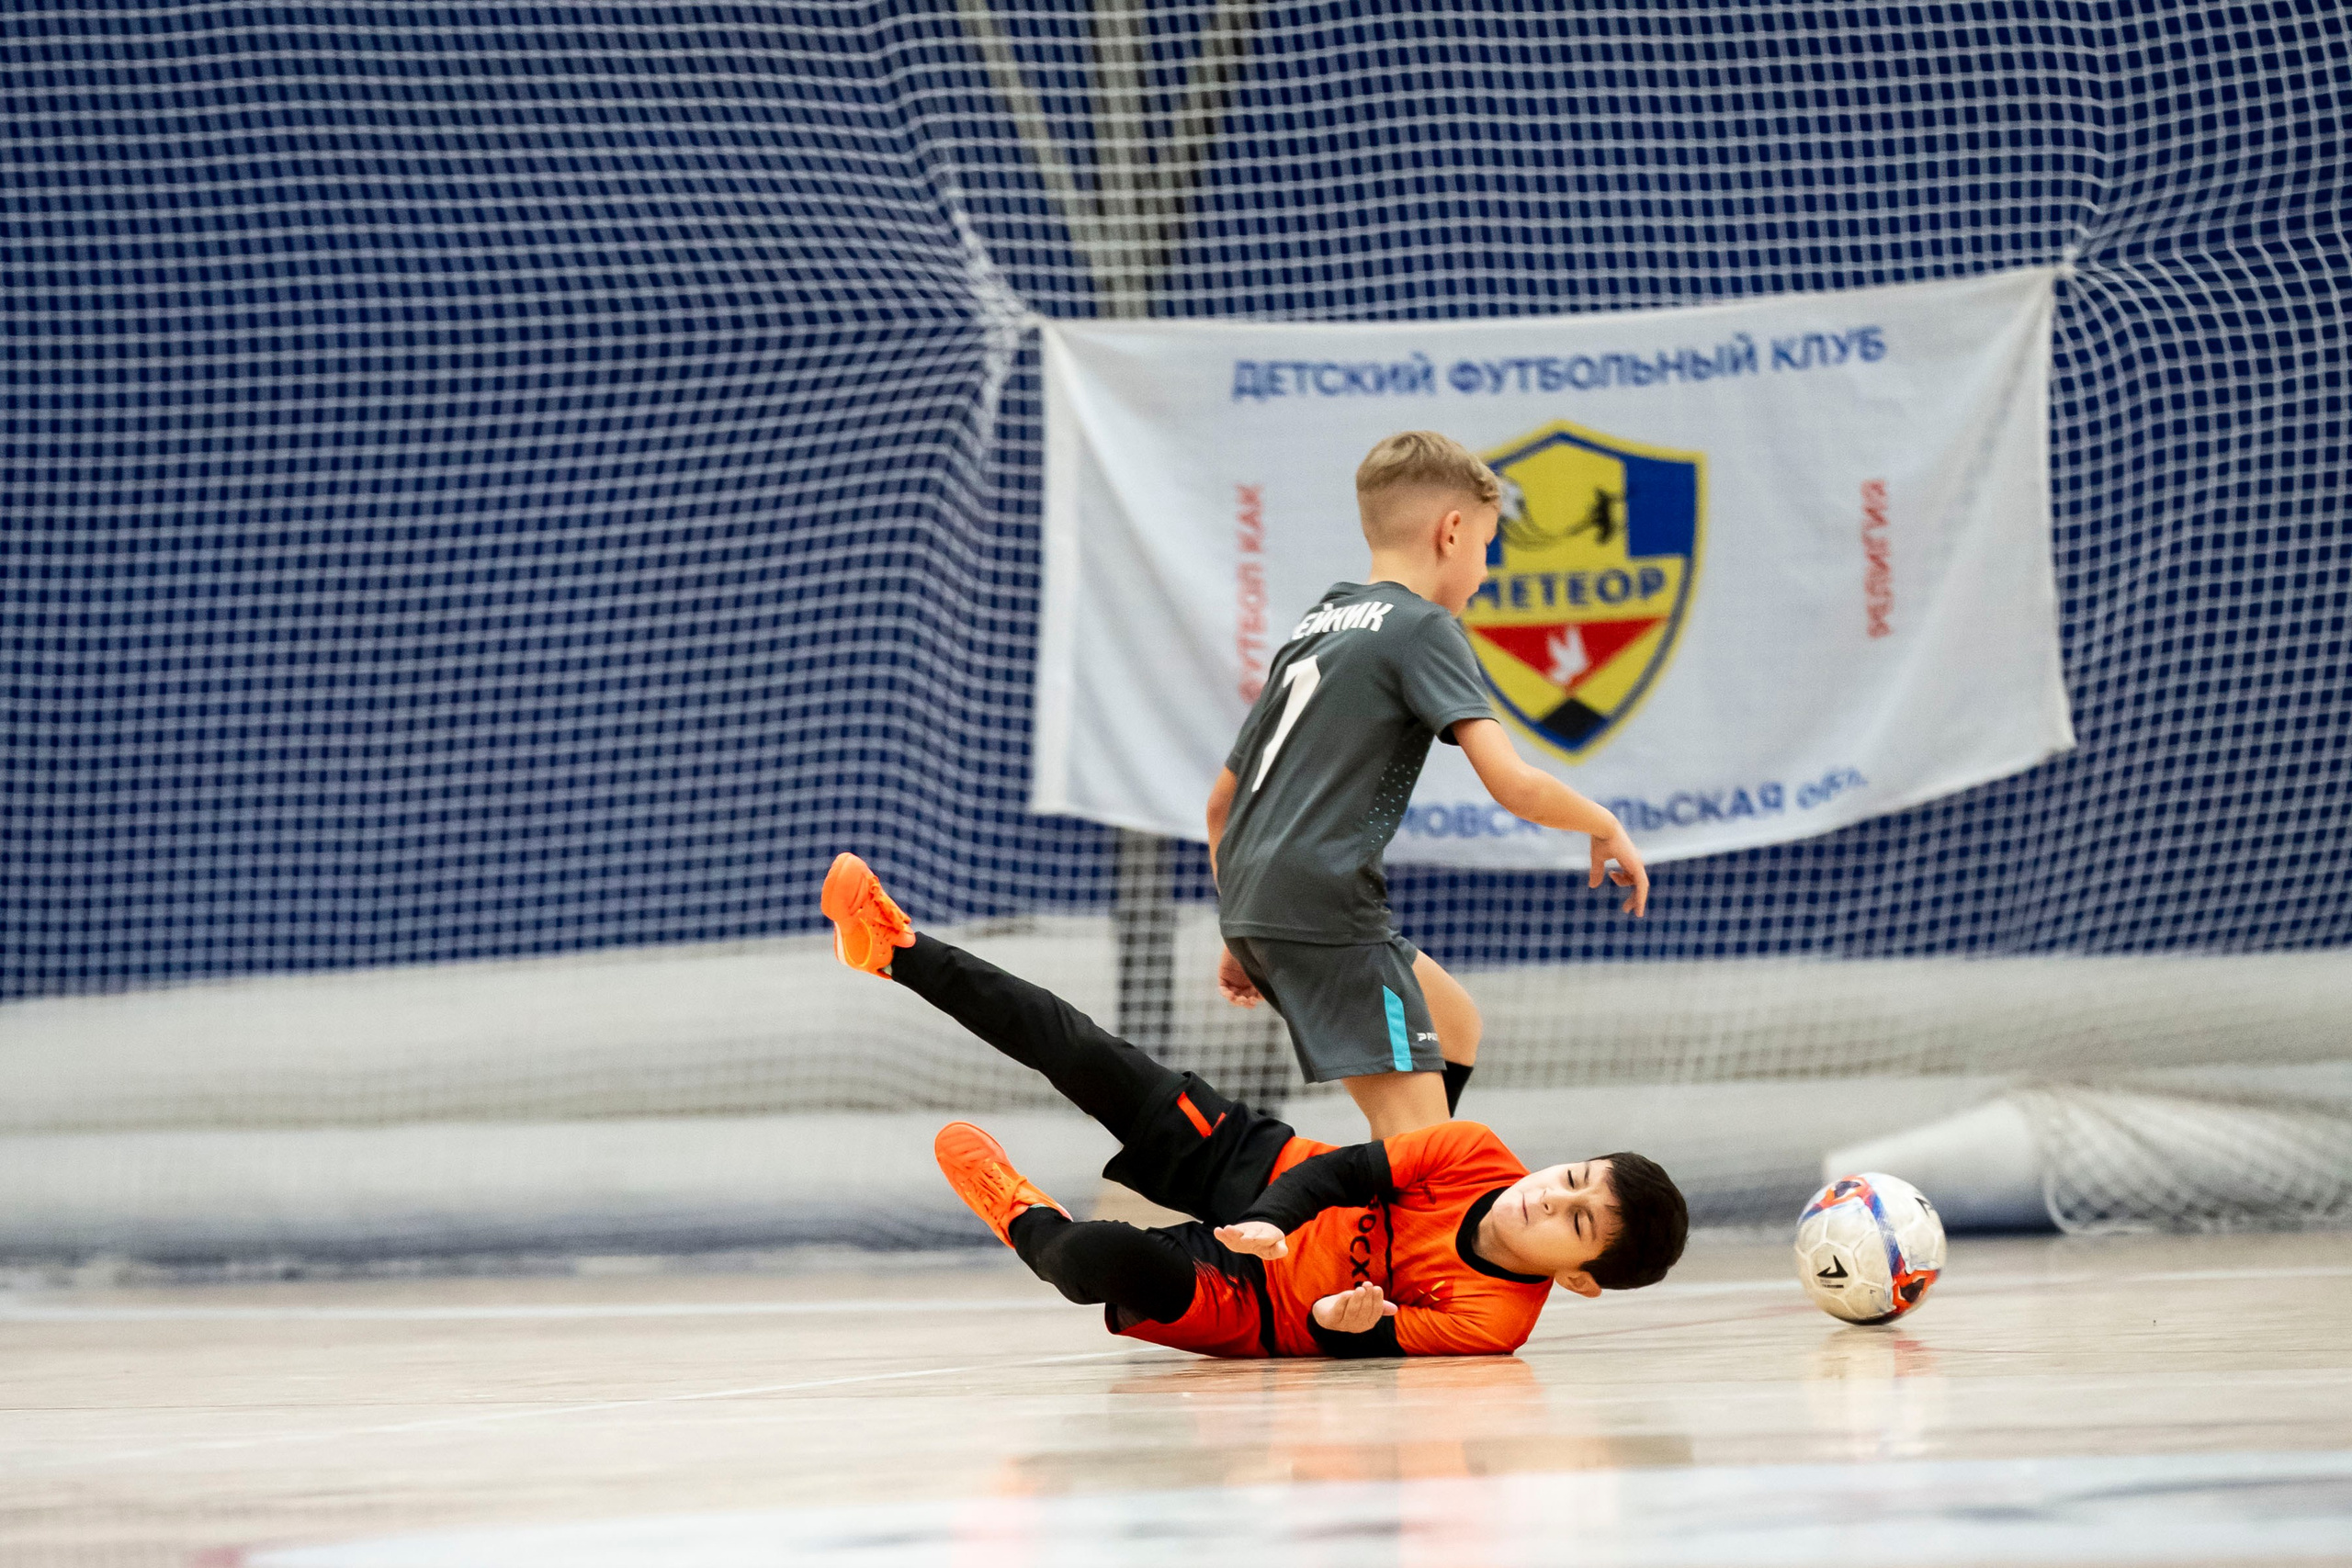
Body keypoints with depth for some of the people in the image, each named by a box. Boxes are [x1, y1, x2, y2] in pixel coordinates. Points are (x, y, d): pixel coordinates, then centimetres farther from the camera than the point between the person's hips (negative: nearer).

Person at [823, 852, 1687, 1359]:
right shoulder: (1480, 1158, -14)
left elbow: (1357, 1348, -24)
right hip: (1263, 1179, 5)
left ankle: (1031, 1223, 5)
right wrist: (1270, 1223, -24)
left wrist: (1350, 1325, -47)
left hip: (1243, 1298, -5)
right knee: (1090, 1057, -6)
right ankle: (899, 949, 9)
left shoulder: (1490, 1319, -27)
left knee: (1103, 1257, -35)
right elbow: (1355, 1168, -7)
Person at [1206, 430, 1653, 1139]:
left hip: (1253, 901, 9)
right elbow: (1512, 783, -15)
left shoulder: (1315, 629, 20)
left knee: (1454, 1026, 27)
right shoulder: (1423, 628, -4)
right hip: (1325, 906, -9)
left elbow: (1222, 799, 23)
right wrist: (1605, 826, 3)